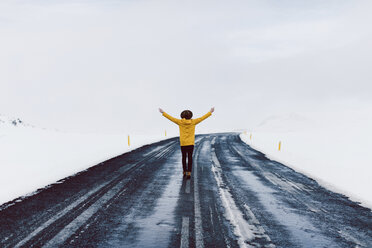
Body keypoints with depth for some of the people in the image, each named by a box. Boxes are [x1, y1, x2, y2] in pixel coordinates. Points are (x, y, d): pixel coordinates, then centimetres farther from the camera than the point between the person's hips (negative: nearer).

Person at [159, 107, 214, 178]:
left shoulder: (180, 122, -5)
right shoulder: (193, 122, -5)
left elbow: (171, 118, 0)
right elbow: (202, 118, 1)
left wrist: (163, 113, 10)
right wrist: (210, 112, 9)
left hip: (183, 143, 1)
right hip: (191, 143, -1)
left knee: (184, 157, 15)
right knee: (190, 157, 2)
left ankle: (184, 172, 23)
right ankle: (189, 173, -6)